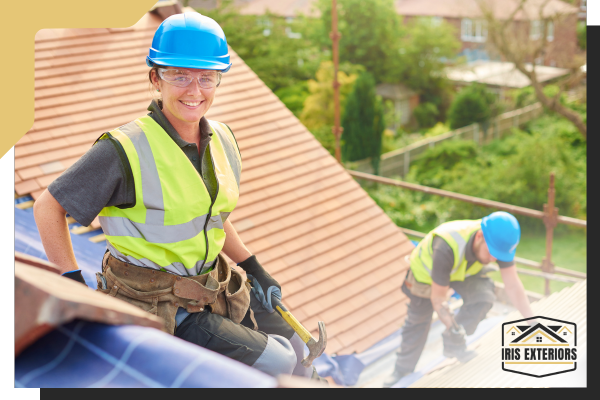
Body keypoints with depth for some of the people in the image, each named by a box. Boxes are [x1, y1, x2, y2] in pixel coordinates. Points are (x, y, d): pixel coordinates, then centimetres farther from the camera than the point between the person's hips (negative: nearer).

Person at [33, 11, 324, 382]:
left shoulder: (222, 140, 3)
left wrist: (253, 268, 17)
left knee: (293, 348, 15)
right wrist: (74, 286, -14)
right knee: (274, 363, -12)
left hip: (213, 286, 8)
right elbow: (48, 207, -12)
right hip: (153, 304, -7)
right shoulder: (125, 150, -20)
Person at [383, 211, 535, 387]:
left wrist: (534, 323, -28)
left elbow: (513, 285, -25)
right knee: (417, 321, 11)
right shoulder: (446, 248, -48)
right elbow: (438, 298, -37)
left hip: (463, 270, 4)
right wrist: (453, 329, -38)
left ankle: (452, 345, -3)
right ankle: (403, 369, 36)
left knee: (483, 298, -23)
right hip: (426, 271, -4)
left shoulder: (499, 242, -33)